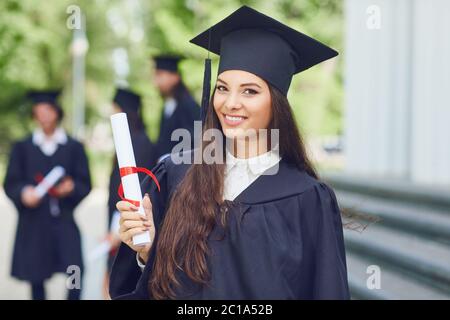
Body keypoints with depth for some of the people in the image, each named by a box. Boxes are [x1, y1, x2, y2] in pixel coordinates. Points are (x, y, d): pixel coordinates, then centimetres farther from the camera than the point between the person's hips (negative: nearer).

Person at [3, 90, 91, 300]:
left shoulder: (74, 147, 10)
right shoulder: (22, 148, 10)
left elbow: (85, 184, 6)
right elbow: (10, 184, 5)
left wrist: (71, 187, -16)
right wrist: (24, 193, -16)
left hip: (64, 219, 0)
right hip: (33, 221, 1)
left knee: (75, 271, -16)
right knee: (36, 278, 3)